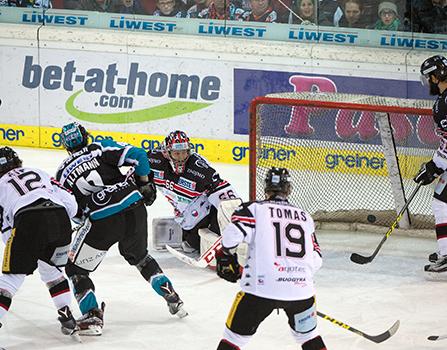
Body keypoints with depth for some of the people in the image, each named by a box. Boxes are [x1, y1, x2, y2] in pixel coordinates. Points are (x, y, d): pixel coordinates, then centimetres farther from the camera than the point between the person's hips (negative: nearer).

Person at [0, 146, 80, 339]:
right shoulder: (39, 173, 32)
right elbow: (71, 204, 23)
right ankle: (68, 319, 25)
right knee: (50, 268, 28)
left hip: (29, 221, -4)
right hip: (60, 219, 4)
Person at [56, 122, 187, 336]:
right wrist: (144, 184, 15)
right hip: (134, 209, 3)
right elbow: (137, 156, -1)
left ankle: (92, 317, -1)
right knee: (139, 256, 30)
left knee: (76, 268, 12)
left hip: (102, 221, -3)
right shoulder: (102, 149, 9)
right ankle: (173, 300, 31)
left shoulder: (63, 174, 10)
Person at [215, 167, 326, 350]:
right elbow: (316, 259, 15)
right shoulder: (305, 217, 19)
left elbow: (232, 234, -11)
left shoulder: (254, 209, 6)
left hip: (261, 287, -3)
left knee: (235, 335, 9)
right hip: (301, 290, 3)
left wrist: (225, 257, 7)